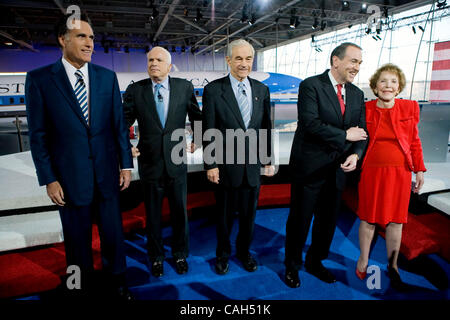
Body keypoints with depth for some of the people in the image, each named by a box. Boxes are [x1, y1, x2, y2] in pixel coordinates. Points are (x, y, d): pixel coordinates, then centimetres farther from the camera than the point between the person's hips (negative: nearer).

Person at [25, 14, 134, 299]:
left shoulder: (108, 77, 3)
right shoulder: (39, 79, -4)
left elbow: (119, 124, 4)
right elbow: (38, 135, -3)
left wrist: (126, 165, 2)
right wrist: (48, 179, -6)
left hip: (107, 173, 2)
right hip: (70, 177, -1)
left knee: (113, 233, 13)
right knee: (78, 239, 14)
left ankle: (118, 281, 35)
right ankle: (85, 286, 37)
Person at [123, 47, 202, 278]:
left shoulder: (185, 87, 0)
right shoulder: (135, 90, -2)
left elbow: (197, 117, 11)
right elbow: (123, 122, 3)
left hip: (177, 163, 0)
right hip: (149, 163, 0)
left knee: (180, 212, 12)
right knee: (152, 215, 13)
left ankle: (180, 255, 35)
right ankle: (156, 257, 36)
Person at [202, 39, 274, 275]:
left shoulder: (262, 90, 5)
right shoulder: (213, 90, -6)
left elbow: (266, 128, 8)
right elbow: (209, 132, -7)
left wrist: (269, 160, 7)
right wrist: (211, 164, -9)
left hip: (253, 165, 3)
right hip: (226, 165, -3)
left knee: (249, 214, 16)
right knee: (225, 215, 13)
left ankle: (244, 252, 40)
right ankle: (223, 254, 37)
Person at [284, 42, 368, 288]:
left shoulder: (357, 94, 10)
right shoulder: (311, 86, -10)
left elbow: (361, 132, 8)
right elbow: (311, 124, -22)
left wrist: (355, 154, -12)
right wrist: (344, 135, -14)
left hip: (337, 171, 6)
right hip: (309, 168, -6)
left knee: (328, 221, 18)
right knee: (299, 221, 8)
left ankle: (315, 262, 40)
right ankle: (292, 266, 31)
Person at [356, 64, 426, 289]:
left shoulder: (410, 108, 2)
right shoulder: (365, 109, -1)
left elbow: (414, 142, 6)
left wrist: (419, 169, 5)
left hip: (399, 172, 1)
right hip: (371, 171, -1)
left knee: (395, 220, 9)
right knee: (368, 218, 8)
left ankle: (392, 266, 27)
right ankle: (363, 259, 29)